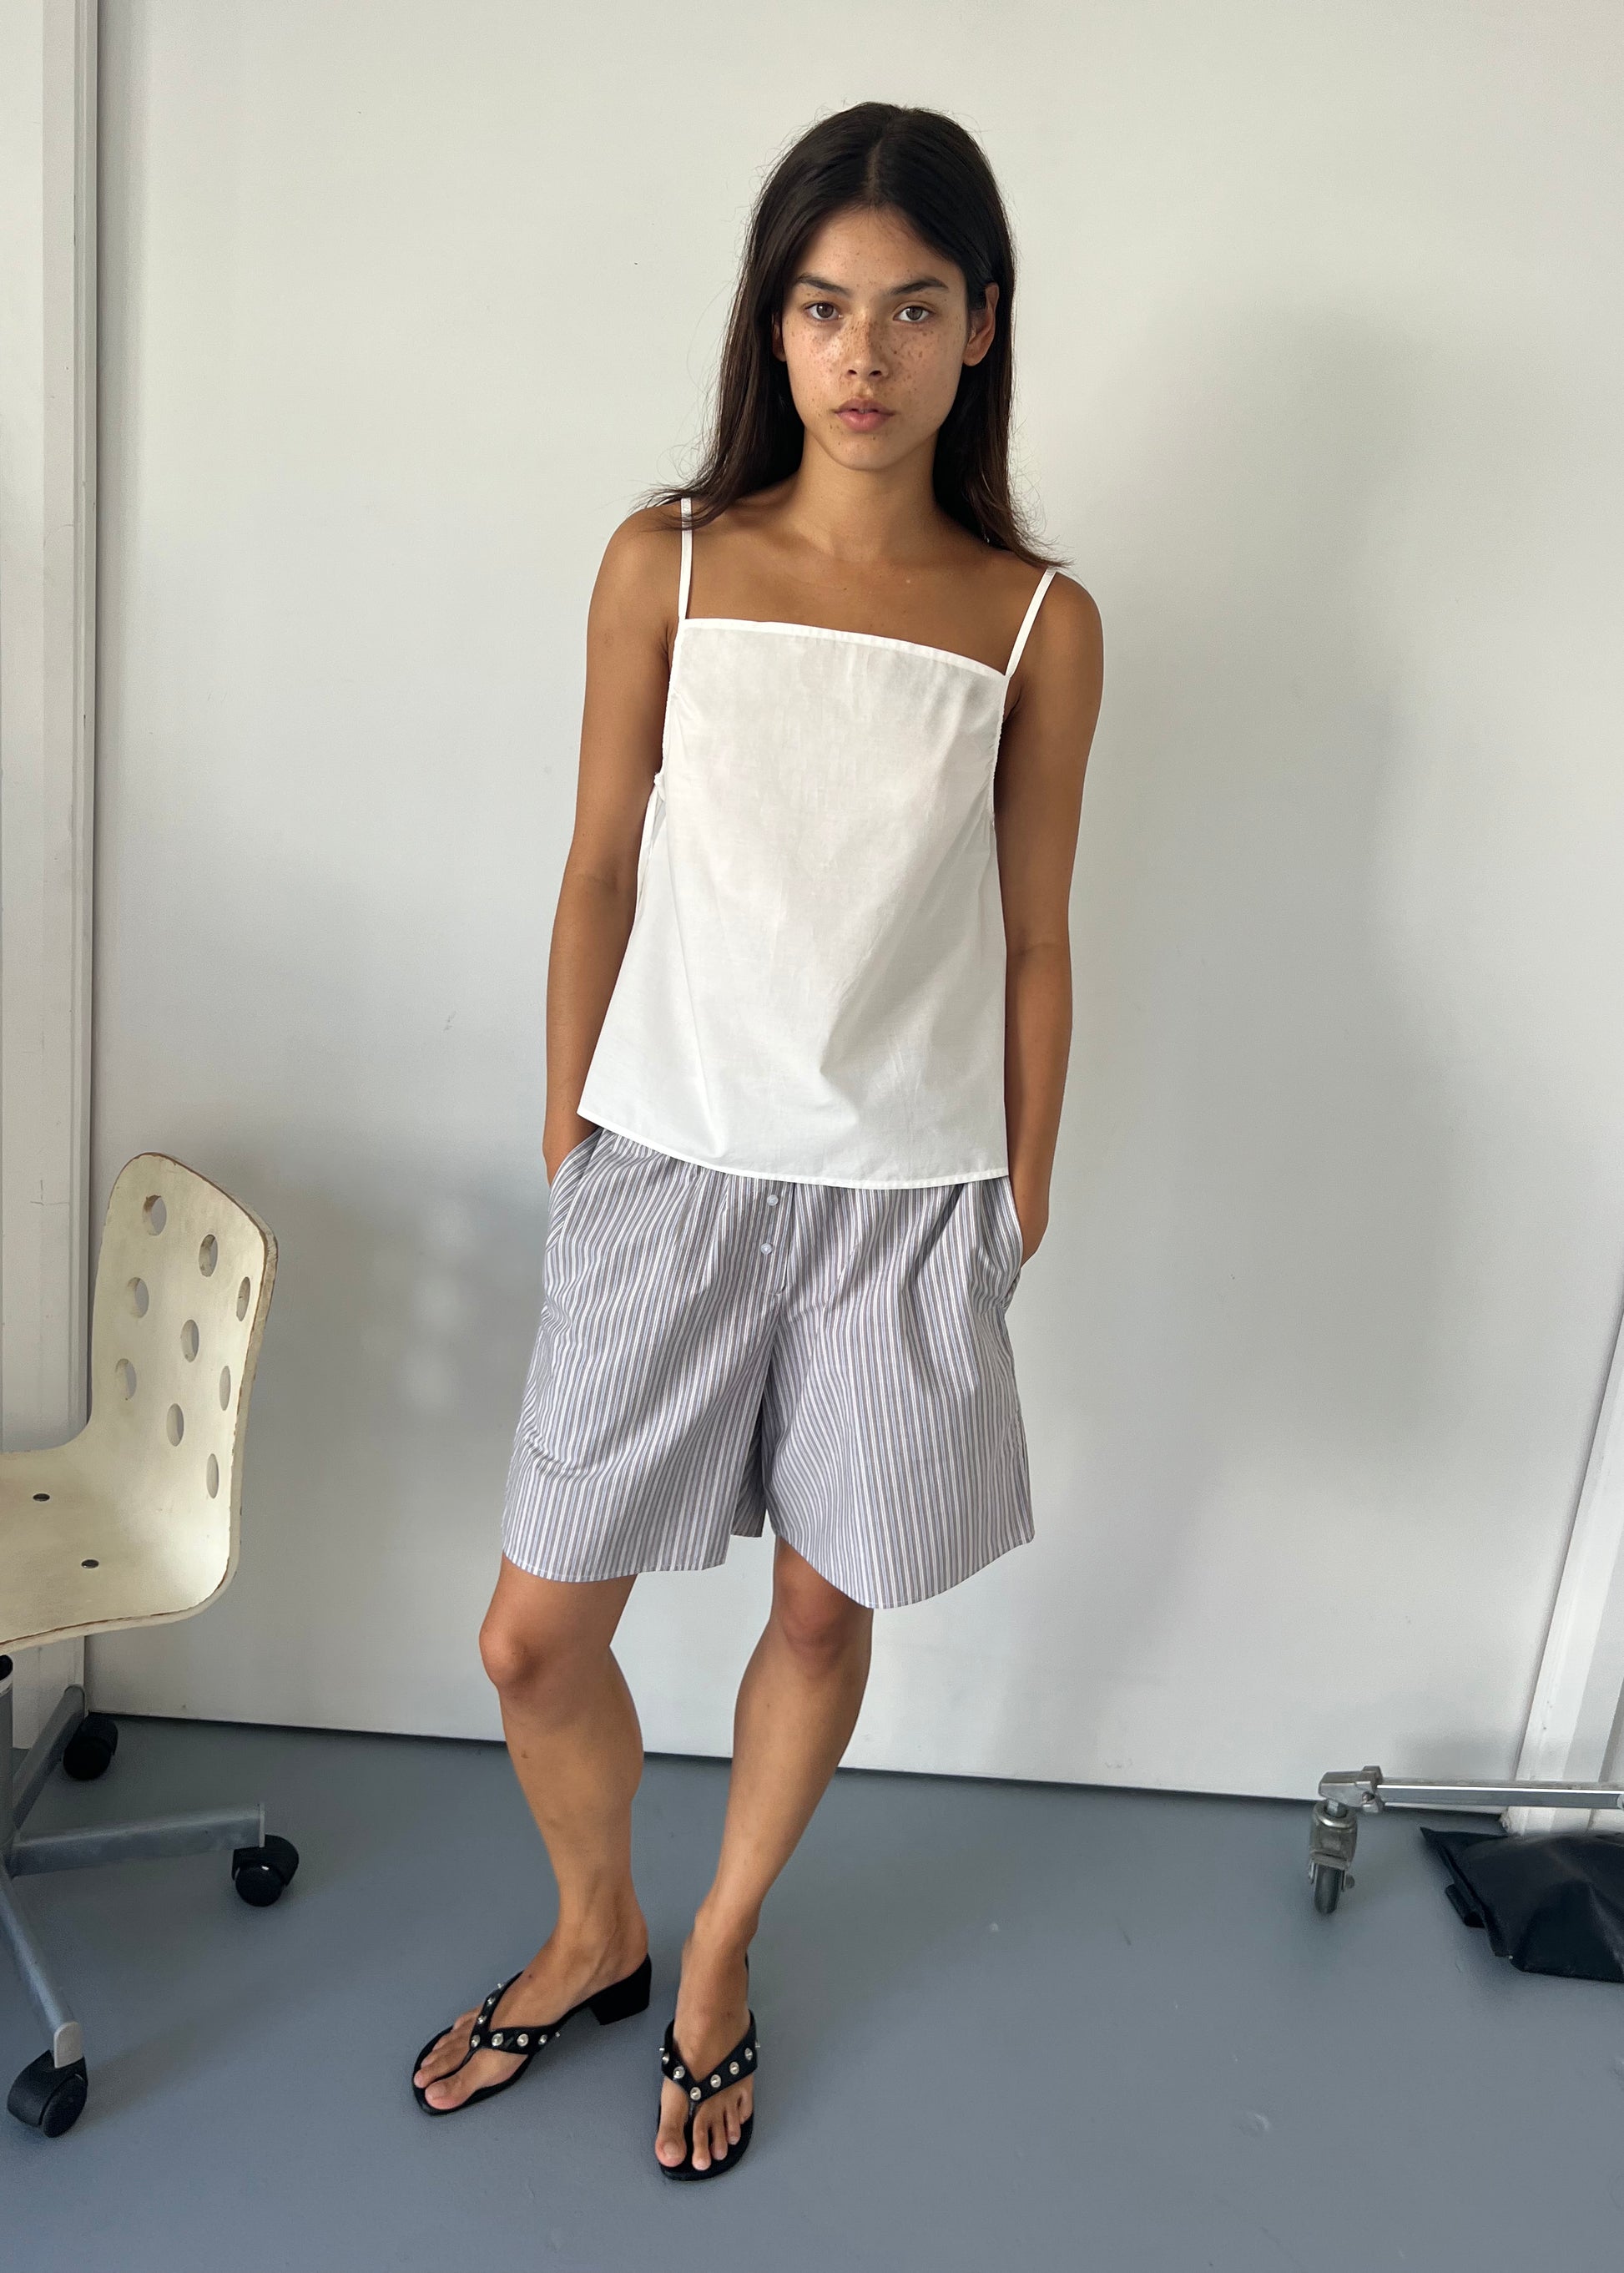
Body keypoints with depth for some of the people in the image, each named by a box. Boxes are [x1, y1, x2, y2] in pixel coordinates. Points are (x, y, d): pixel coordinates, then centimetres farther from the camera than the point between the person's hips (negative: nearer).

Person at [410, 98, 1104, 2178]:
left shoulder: (1039, 622, -1)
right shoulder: (665, 566, -1)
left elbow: (1033, 939, 3)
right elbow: (601, 869, 4)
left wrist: (1020, 1208, 5)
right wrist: (567, 1148, 6)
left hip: (905, 1198, 0)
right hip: (666, 1169, 1)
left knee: (825, 1610, 14)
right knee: (537, 1635, 6)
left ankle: (718, 1955, 43)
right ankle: (594, 1934, 39)